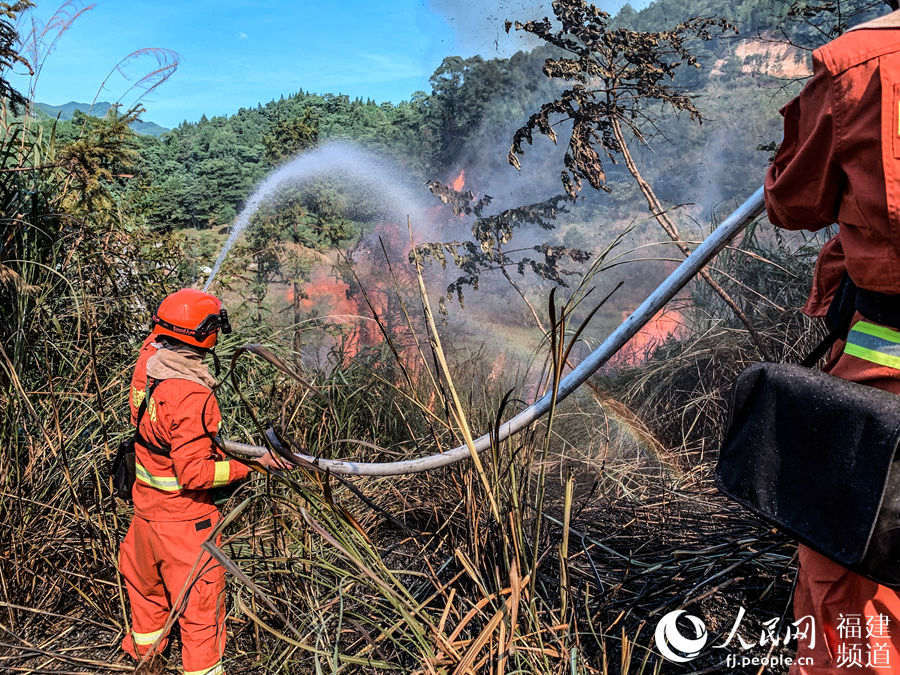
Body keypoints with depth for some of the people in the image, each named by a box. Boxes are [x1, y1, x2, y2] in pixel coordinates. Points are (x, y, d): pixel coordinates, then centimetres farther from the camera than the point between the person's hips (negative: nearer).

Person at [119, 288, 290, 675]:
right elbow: (195, 473, -30)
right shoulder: (190, 397, -32)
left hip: (145, 507, 9)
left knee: (145, 578, 30)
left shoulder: (147, 362, -9)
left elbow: (157, 336, 17)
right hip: (184, 518, -9)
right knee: (200, 600, 9)